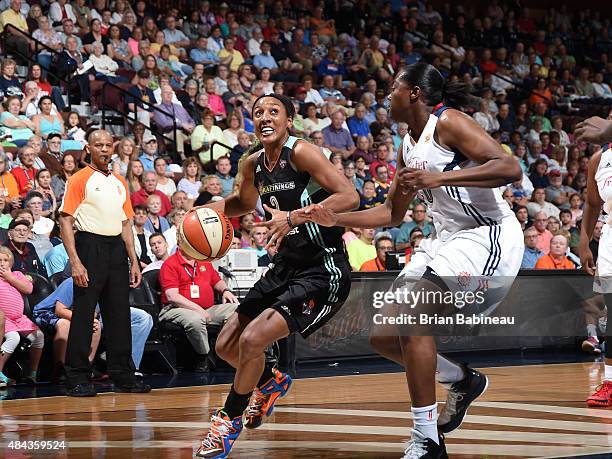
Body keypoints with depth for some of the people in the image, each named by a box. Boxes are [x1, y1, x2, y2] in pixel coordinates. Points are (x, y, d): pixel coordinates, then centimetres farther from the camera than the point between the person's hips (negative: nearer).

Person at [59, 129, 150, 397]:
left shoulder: (119, 182, 17)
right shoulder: (80, 180, -2)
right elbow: (66, 221, -8)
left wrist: (134, 262, 14)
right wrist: (75, 262, -16)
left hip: (116, 249, 6)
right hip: (90, 246, -6)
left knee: (120, 313, 7)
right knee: (83, 314, -5)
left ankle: (123, 376, 14)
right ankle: (76, 379, -1)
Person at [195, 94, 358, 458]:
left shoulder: (301, 152, -18)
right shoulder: (254, 164, 5)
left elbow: (349, 197, -28)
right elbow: (244, 202, 27)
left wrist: (294, 217, -35)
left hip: (325, 271, -8)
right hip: (288, 266, 9)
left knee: (252, 339, -19)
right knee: (226, 346, 10)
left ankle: (230, 421, 4)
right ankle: (272, 383, 41)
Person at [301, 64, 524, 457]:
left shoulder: (448, 122, -12)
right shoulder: (408, 148, 14)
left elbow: (510, 168, -25)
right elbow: (392, 214, 25)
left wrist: (439, 178, -31)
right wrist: (336, 219, 14)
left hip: (490, 237, -10)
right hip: (449, 240, 10)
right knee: (382, 335, 5)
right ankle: (463, 380, 28)